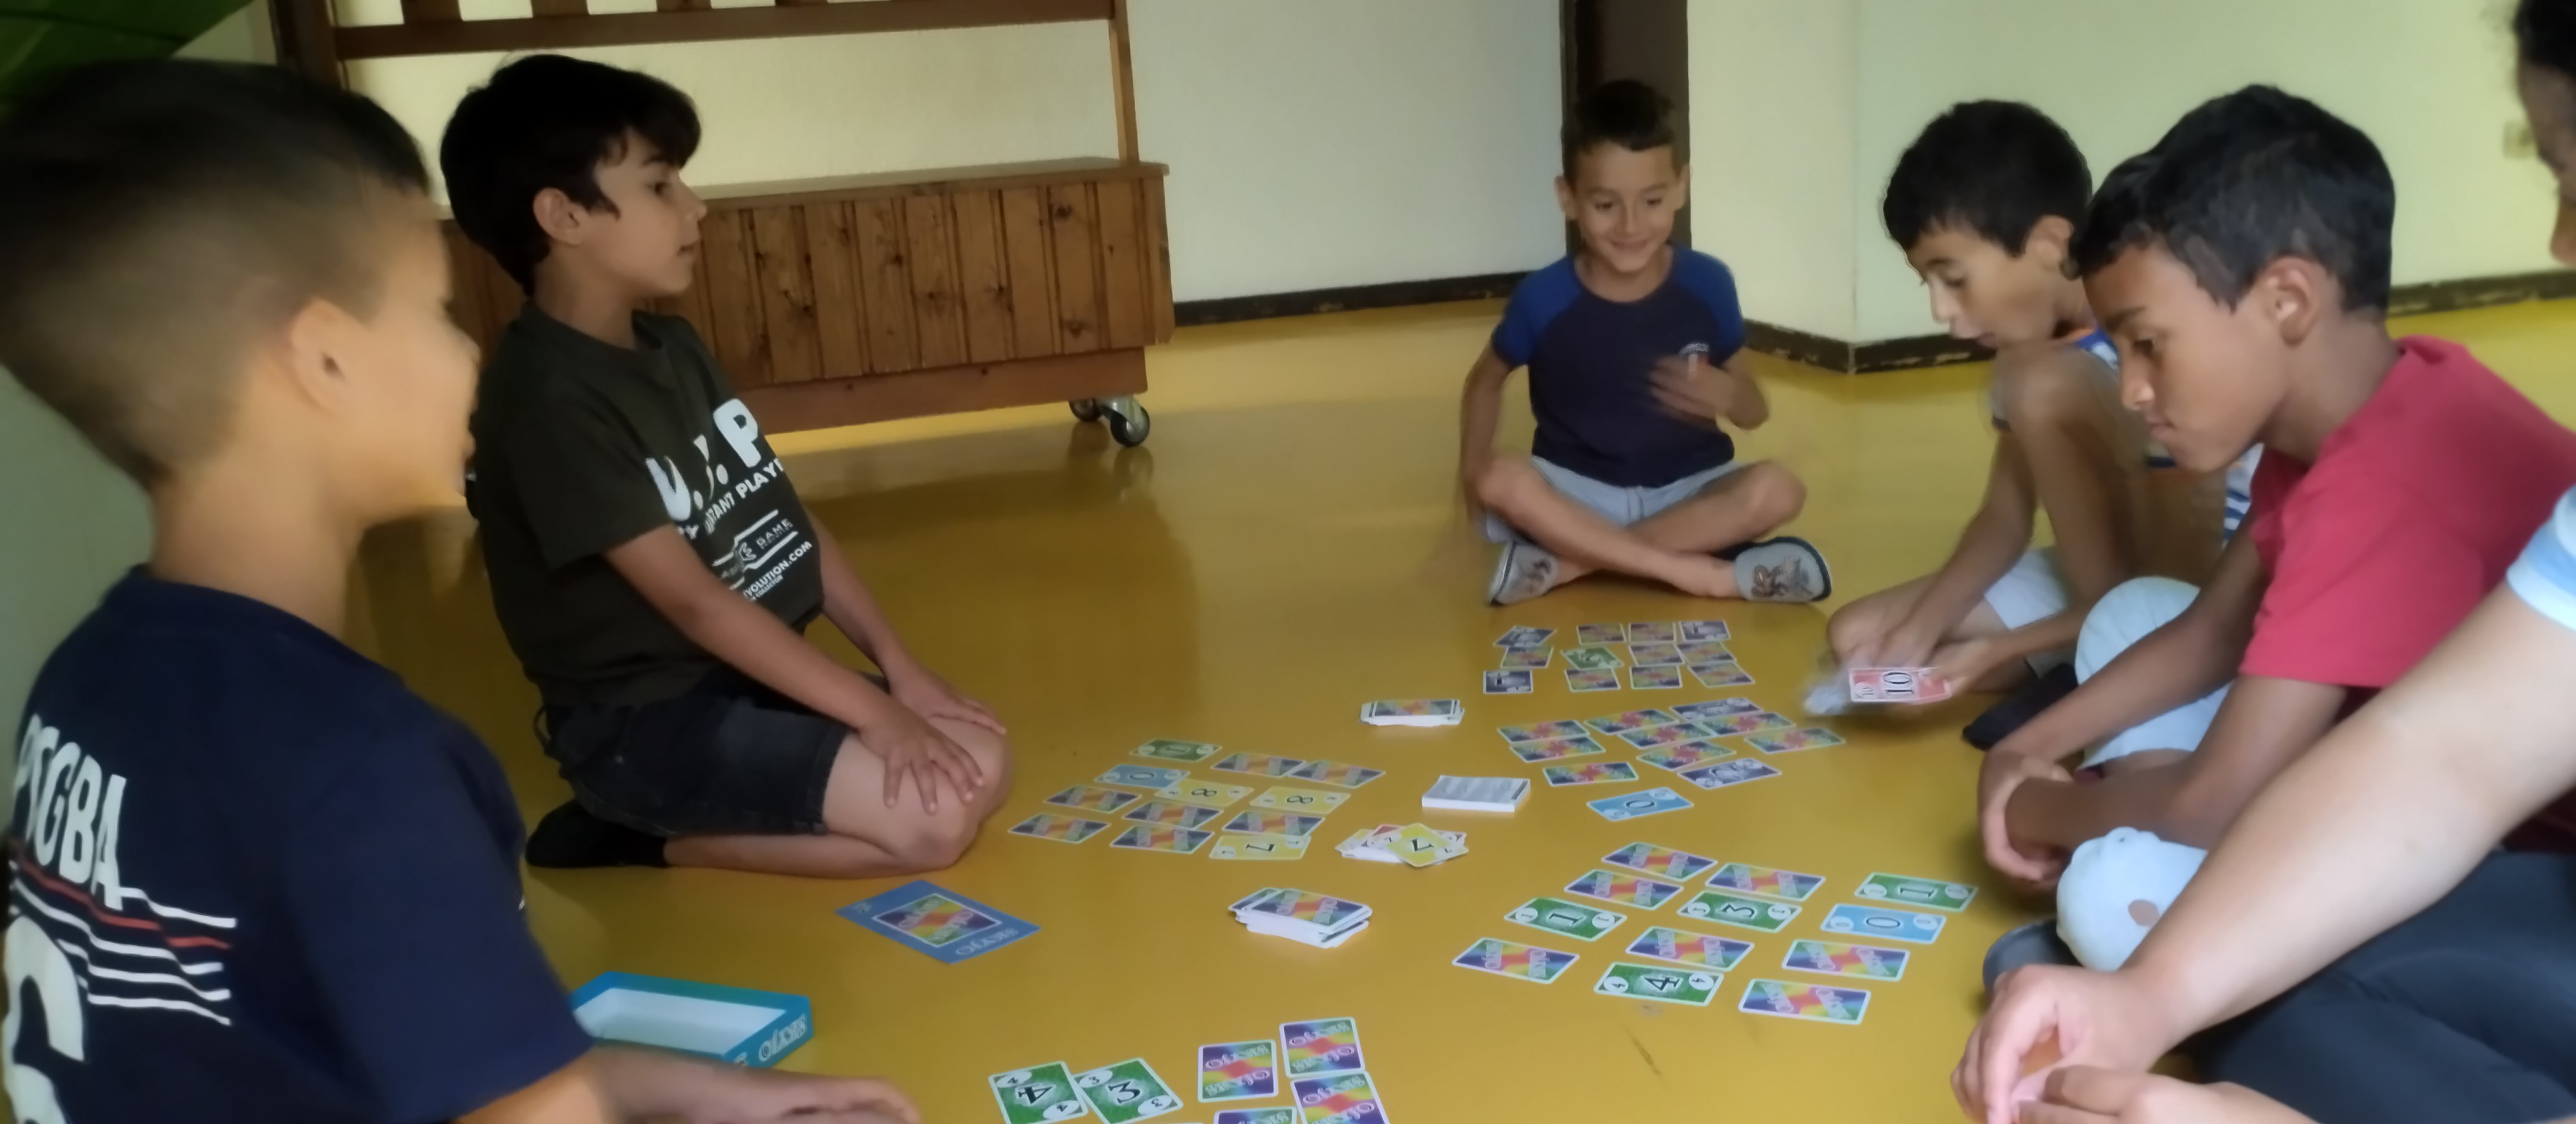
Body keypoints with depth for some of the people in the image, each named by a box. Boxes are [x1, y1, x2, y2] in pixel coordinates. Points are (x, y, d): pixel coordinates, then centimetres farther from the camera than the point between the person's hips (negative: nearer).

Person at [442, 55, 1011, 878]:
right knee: (935, 817, -19)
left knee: (980, 766, -2)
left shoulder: (674, 347, 8)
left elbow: (789, 519, 8)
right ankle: (644, 839, -2)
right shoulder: (546, 397, -20)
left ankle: (652, 825, 6)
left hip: (758, 678, 9)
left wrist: (899, 665, -1)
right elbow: (690, 598, -22)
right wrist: (871, 711, -21)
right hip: (644, 721, -9)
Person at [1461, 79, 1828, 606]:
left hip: (1687, 490, 1)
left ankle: (1568, 560, -24)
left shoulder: (1708, 284, -8)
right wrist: (1473, 464, -6)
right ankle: (1709, 575, -27)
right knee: (1503, 481, -31)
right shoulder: (1543, 299, -11)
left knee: (1775, 490, -28)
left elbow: (1757, 413, 2)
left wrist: (1730, 396, -21)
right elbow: (1486, 379, 9)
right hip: (1580, 491, -1)